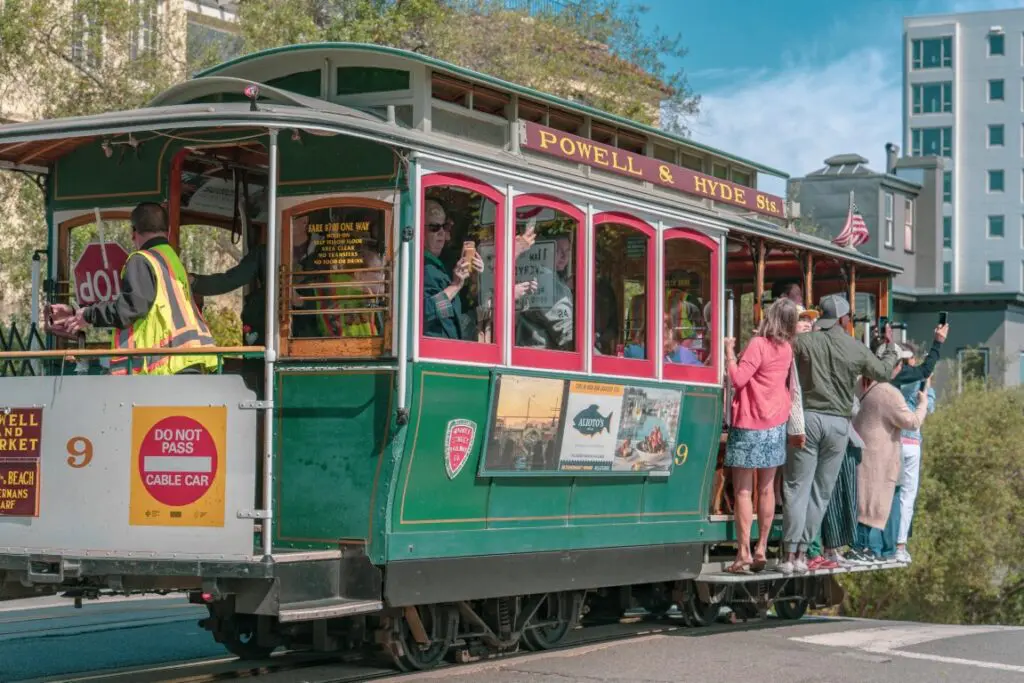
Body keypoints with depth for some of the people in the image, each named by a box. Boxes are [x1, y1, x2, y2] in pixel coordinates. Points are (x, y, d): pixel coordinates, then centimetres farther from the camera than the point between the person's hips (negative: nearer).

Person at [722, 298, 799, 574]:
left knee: (743, 491, -3)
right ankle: (761, 550, 15)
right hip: (775, 426, 6)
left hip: (749, 426, -6)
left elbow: (737, 378, -18)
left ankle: (743, 553, -8)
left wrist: (729, 352, -8)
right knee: (767, 489, 11)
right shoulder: (787, 349, 3)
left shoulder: (759, 344, -15)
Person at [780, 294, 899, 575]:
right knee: (821, 491, 9)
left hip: (808, 417, -1)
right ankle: (802, 553, 9)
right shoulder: (857, 349, 2)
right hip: (838, 423, 1)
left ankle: (790, 553, -6)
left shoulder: (804, 341, -3)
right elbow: (884, 372, 17)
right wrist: (890, 345, 33)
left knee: (797, 487, 1)